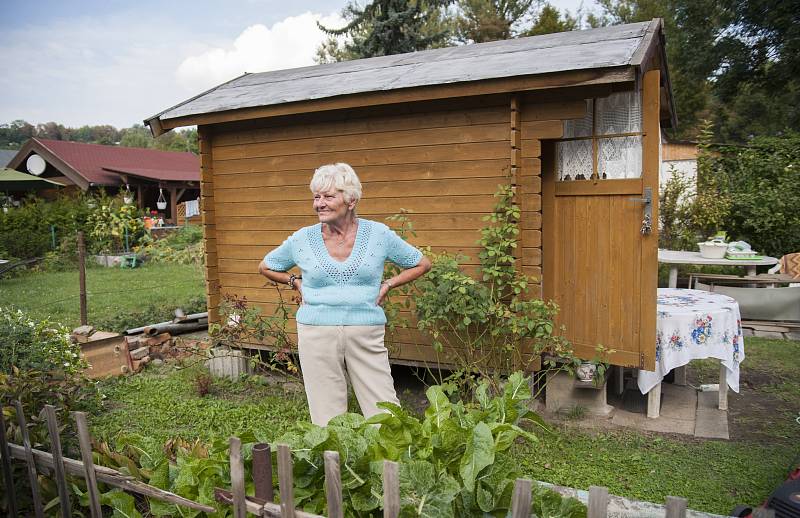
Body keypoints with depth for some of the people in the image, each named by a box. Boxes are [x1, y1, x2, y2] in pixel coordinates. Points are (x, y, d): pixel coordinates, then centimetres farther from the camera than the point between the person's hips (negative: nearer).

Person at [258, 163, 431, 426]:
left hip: (366, 334, 0)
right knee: (327, 421, 6)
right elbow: (266, 267, 20)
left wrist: (387, 285, 2)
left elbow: (422, 264, 12)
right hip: (316, 333, 1)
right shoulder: (302, 239, 2)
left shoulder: (379, 234, 0)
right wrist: (297, 283, 7)